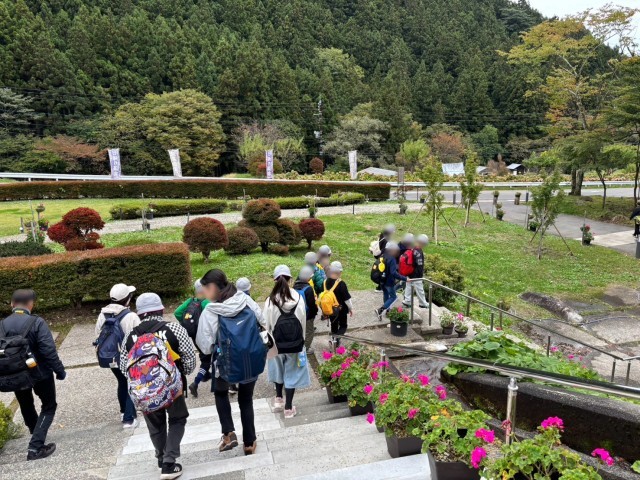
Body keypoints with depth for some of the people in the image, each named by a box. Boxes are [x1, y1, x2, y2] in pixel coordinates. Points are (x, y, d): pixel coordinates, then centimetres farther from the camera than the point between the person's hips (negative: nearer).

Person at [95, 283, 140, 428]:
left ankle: (124, 412, 39)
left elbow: (98, 336, 7)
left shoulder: (102, 315, -3)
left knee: (122, 383, 25)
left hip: (111, 359, 6)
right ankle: (129, 419, 9)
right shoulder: (131, 317, -22)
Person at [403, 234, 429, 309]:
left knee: (409, 288, 16)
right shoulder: (419, 252, -24)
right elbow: (420, 266, -21)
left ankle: (407, 301, 21)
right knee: (420, 289, 5)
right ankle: (423, 303, 17)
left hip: (410, 274, 9)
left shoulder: (412, 249, 3)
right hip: (416, 276, -9)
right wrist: (422, 276, -12)